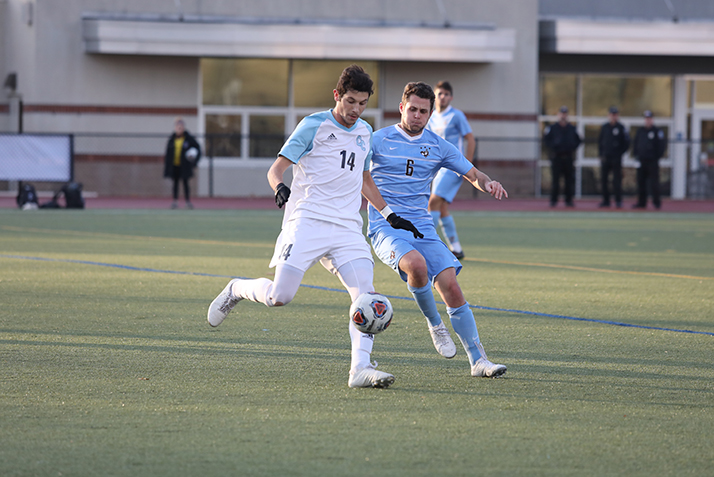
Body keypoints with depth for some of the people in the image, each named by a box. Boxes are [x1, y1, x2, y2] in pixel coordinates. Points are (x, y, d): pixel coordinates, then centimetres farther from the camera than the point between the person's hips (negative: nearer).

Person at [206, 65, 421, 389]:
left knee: (365, 293, -15)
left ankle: (360, 368, -19)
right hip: (307, 221, -5)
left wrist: (391, 216, 28)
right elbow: (276, 168, -6)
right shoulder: (314, 125, -2)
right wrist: (279, 187, -28)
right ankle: (236, 290, 18)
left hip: (347, 227, 5)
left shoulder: (364, 132, 18)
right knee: (279, 296, -13)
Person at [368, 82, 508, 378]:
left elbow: (473, 174, 15)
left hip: (422, 228, 4)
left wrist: (488, 183, -8)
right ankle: (434, 324, -8)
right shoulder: (379, 140, 0)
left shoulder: (438, 146, 10)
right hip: (385, 227, -4)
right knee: (417, 264, -35)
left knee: (450, 285, -13)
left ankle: (478, 360, -9)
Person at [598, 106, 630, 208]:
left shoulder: (621, 128, -1)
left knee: (617, 180, -6)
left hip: (616, 158, -4)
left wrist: (620, 153, -5)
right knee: (603, 179, 3)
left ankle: (618, 201, -2)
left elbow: (626, 143, 1)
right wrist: (601, 154, 6)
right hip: (605, 157, 4)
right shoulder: (604, 127, 10)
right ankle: (605, 200, 10)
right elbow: (600, 141, 16)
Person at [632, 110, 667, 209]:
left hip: (653, 161, -5)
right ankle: (641, 202, 11)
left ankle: (656, 201, -1)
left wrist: (657, 156, -8)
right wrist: (635, 154, 8)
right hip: (641, 160, 5)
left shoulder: (658, 131, -1)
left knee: (654, 182, -7)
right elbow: (635, 144, 20)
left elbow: (662, 145, -3)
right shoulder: (640, 131, 15)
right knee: (641, 182, 6)